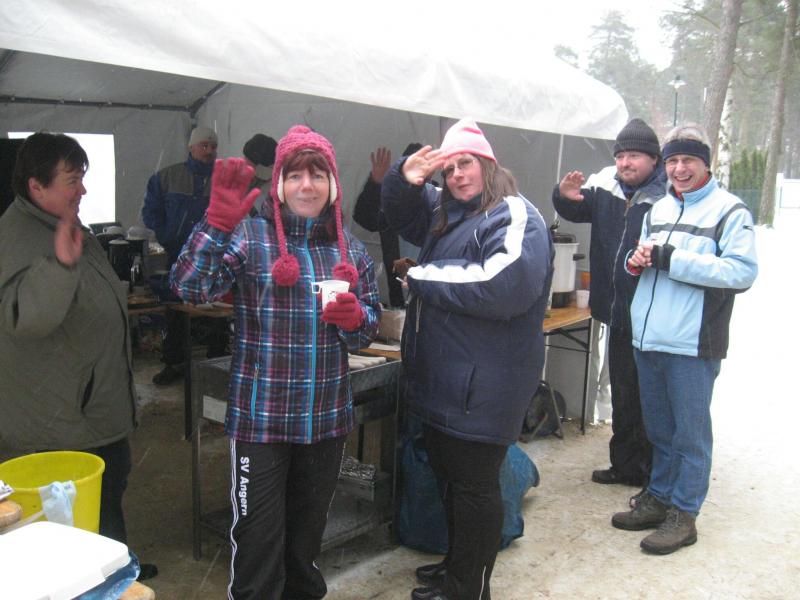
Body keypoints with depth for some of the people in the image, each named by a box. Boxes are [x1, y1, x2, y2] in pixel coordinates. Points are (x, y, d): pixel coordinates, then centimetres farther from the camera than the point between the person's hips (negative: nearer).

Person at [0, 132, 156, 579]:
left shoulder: (68, 227, 10)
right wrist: (61, 263, -54)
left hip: (99, 402, 11)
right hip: (64, 419, -11)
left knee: (113, 483, 23)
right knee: (90, 507, 0)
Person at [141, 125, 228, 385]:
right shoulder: (167, 176, 6)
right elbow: (151, 212, 8)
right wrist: (167, 239, -3)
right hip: (177, 256, 1)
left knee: (217, 312, 3)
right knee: (174, 311, 7)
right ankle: (172, 364, 18)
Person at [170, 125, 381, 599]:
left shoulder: (350, 248, 6)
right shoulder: (249, 236, -6)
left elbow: (372, 324, 10)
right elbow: (189, 288, -19)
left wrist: (354, 318, -12)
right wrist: (218, 222, -28)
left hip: (327, 416, 4)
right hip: (260, 416, -4)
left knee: (308, 531, 20)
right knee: (258, 538, 2)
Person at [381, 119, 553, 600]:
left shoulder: (515, 216, -13)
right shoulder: (446, 214, 15)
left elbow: (504, 285, -29)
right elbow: (400, 214, 27)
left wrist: (423, 277, -17)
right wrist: (406, 177, 2)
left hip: (483, 387, -9)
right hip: (442, 380, 9)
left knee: (473, 486, 4)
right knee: (449, 477, 21)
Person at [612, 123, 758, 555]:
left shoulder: (729, 211, -6)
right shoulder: (657, 210, 15)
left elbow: (743, 272, -18)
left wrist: (671, 258, -20)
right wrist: (637, 261, -1)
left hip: (692, 344, -6)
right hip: (647, 340, 7)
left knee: (690, 431, 4)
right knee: (659, 428, 17)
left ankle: (683, 514, 16)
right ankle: (658, 498, 31)